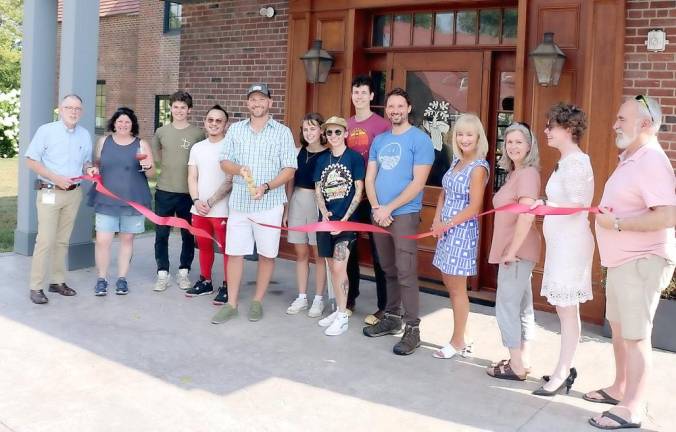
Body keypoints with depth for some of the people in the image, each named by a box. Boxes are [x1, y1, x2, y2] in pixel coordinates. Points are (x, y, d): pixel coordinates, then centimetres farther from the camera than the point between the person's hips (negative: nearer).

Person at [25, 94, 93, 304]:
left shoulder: (85, 135, 8)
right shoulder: (46, 130, -5)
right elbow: (31, 160, -6)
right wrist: (56, 178, -16)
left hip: (74, 194, 5)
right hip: (49, 193, -4)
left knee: (62, 240, 10)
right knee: (45, 241, -9)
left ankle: (58, 281, 19)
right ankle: (36, 287, -3)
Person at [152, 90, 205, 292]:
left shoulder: (198, 134, -3)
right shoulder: (161, 132, 4)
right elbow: (154, 157, 18)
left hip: (188, 192, -2)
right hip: (164, 191, 2)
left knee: (188, 235, 7)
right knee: (161, 234, 4)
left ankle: (183, 272, 20)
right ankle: (162, 273, 13)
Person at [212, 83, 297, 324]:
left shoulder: (282, 132, 0)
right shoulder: (235, 129, 10)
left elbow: (289, 169, -5)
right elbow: (224, 162, 9)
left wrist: (266, 186, -19)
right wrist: (239, 169, -14)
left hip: (269, 203, -2)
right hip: (239, 202, 3)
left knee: (267, 254, 4)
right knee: (234, 252, 4)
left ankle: (257, 301, 19)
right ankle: (231, 304, 14)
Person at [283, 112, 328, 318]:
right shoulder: (298, 153, 7)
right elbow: (290, 182, 12)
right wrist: (286, 209, 11)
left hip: (318, 203, -4)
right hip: (297, 202, 5)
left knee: (318, 254, 4)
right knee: (301, 253, 10)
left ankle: (318, 299, 13)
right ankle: (302, 297, 20)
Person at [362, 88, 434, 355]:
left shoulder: (419, 139, -6)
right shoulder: (379, 140, 13)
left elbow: (418, 183, -12)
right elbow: (370, 177, 11)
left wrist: (389, 208, -13)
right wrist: (376, 207, -6)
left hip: (404, 215, -6)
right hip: (379, 215, 6)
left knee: (405, 273, -9)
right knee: (388, 270, 14)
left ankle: (412, 329, -3)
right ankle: (392, 318, 25)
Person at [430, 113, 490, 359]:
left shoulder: (478, 167, -14)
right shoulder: (456, 161, 11)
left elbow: (474, 207, -18)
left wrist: (447, 225, -13)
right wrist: (437, 220, 0)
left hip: (462, 230, -8)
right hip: (447, 229, 8)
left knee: (457, 288, 1)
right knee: (449, 283, 14)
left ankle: (458, 342, 14)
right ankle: (459, 338, 26)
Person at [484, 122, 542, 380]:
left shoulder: (528, 173, -16)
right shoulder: (515, 174, 15)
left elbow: (527, 215, -25)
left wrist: (512, 250, -22)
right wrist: (510, 250, 15)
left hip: (518, 251, -10)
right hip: (516, 250, 10)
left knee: (506, 306, -5)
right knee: (522, 306, 14)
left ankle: (516, 367, 3)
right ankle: (523, 360, 23)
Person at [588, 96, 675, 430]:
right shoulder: (629, 159, 14)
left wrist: (617, 223, -23)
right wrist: (606, 214, 7)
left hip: (642, 263, -10)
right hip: (622, 261, 11)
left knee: (635, 336, -2)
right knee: (619, 329, 20)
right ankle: (619, 389, 34)